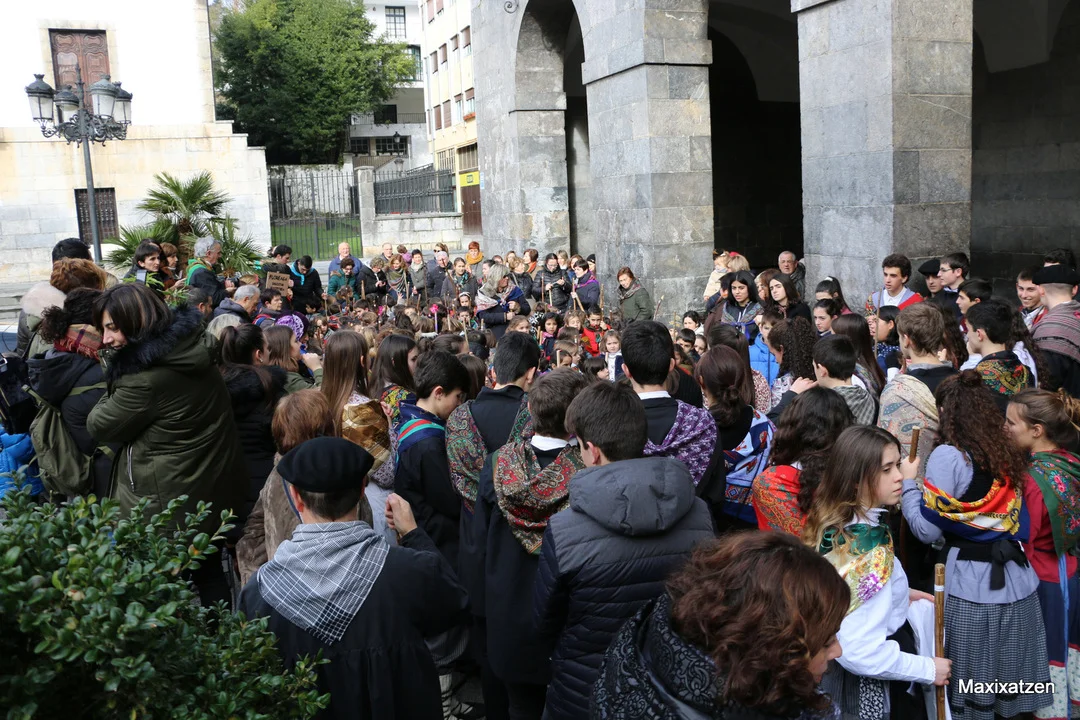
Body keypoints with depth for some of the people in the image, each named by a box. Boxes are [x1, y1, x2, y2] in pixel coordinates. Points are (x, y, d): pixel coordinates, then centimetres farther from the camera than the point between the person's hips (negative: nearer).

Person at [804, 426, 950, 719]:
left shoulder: (831, 524, -4)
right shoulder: (869, 550, -31)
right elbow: (860, 652, -33)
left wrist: (896, 593, 10)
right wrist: (928, 669, -20)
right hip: (867, 688, -8)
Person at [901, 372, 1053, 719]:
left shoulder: (949, 455, -13)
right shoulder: (1007, 453, 7)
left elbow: (927, 529, -14)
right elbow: (1019, 522, 15)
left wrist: (909, 482, -3)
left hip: (974, 587, -6)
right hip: (1017, 580, 6)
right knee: (1013, 684, 15)